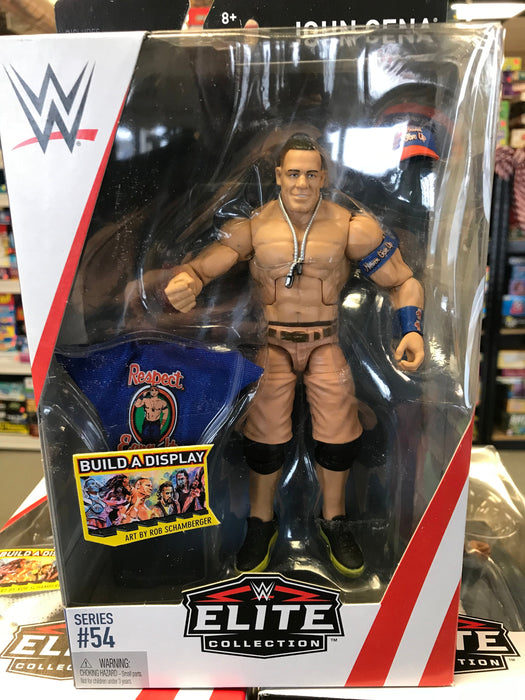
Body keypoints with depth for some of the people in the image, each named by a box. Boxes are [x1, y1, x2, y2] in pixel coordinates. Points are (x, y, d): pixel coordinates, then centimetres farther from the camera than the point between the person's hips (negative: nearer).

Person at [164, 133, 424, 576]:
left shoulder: (351, 227, -4)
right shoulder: (253, 226, -3)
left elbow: (404, 281, 1)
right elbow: (200, 266, -10)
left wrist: (413, 331, -16)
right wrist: (183, 283, -35)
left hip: (326, 342, 1)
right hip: (271, 342, 0)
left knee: (339, 432, -8)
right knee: (266, 433, -10)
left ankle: (334, 522, 20)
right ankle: (262, 524, 16)